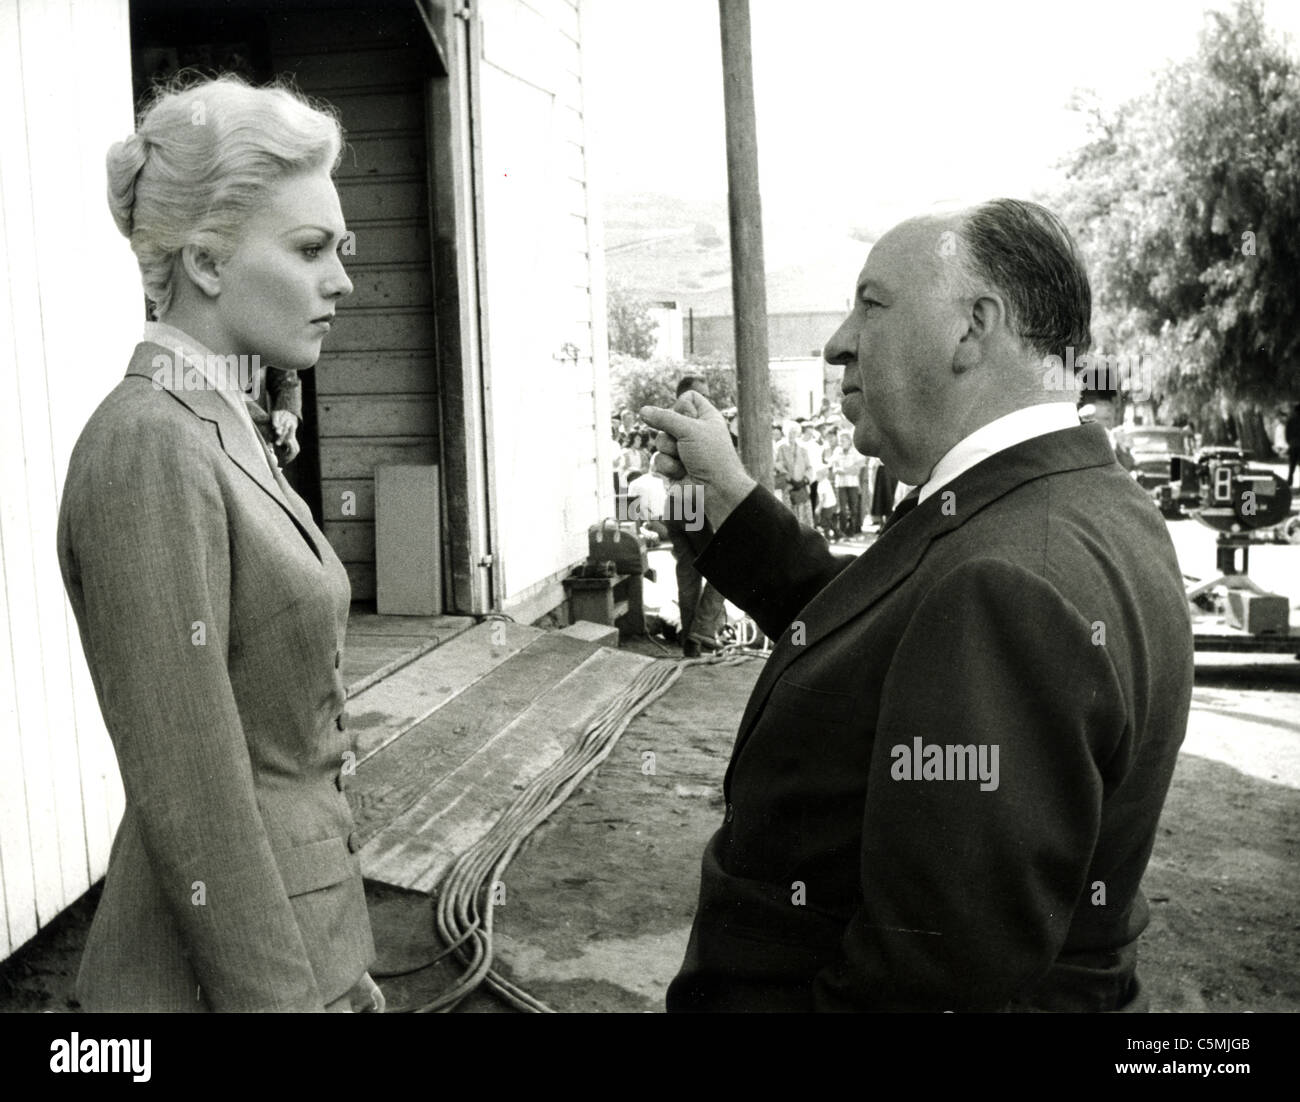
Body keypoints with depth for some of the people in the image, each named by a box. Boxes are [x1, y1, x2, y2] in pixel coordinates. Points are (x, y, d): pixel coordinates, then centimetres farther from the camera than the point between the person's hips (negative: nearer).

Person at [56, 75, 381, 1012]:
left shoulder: (227, 426, 6)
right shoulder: (149, 445, -21)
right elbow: (194, 803, -22)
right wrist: (283, 994, -18)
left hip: (302, 927, 8)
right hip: (231, 961, -8)